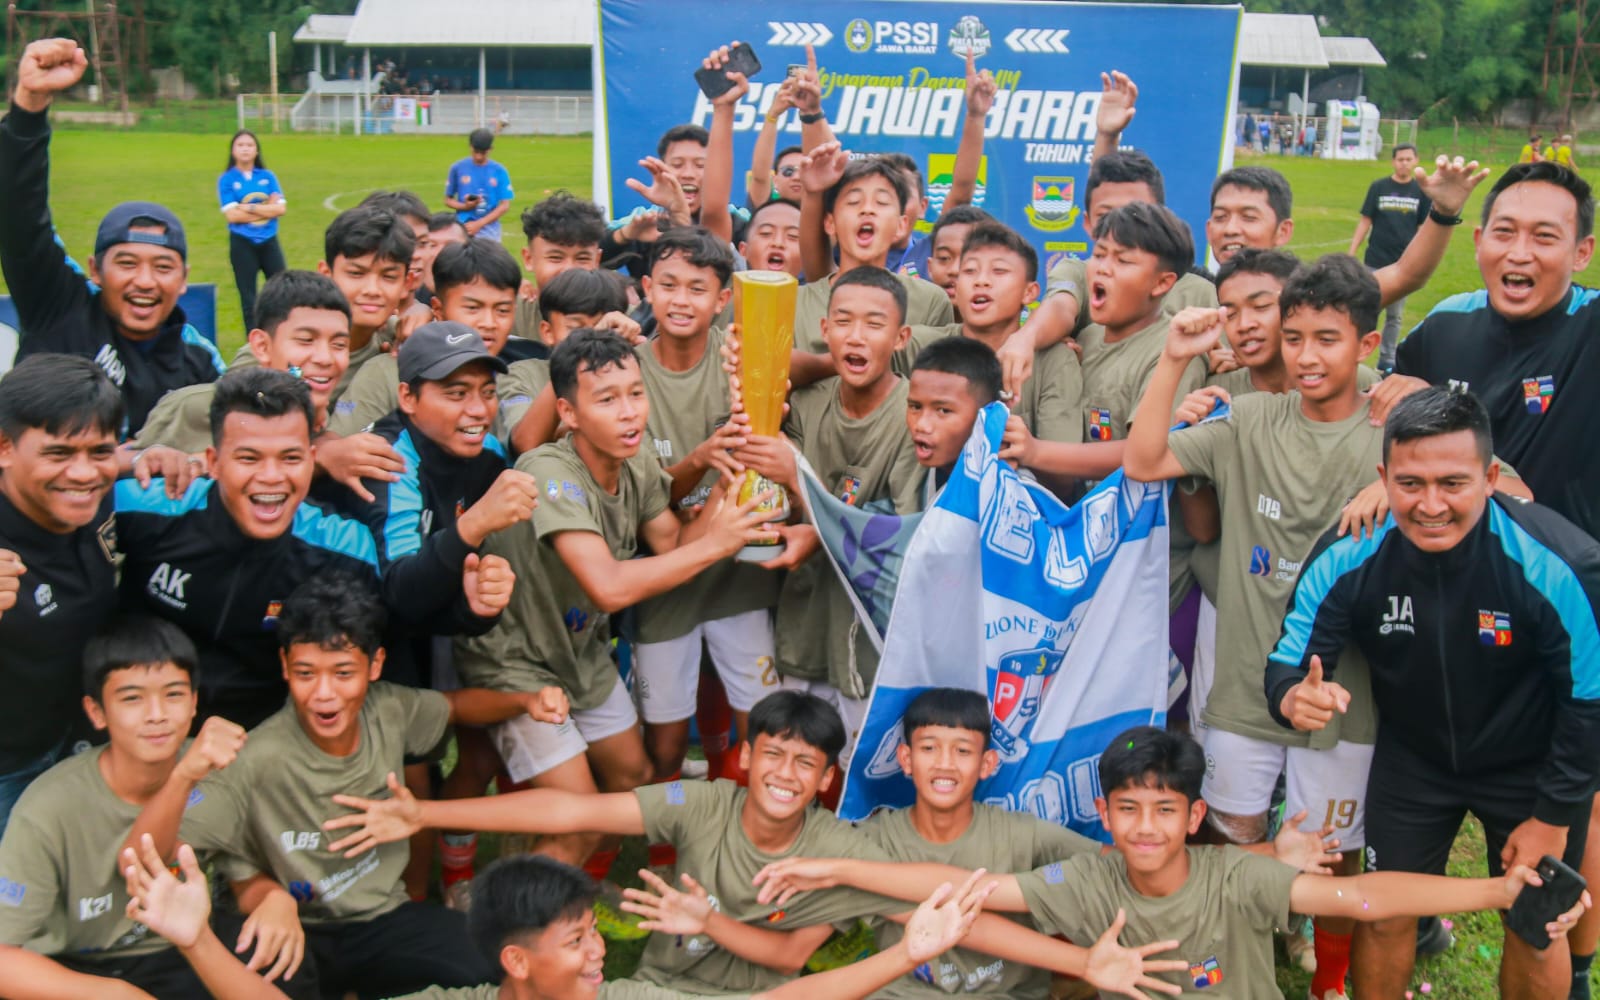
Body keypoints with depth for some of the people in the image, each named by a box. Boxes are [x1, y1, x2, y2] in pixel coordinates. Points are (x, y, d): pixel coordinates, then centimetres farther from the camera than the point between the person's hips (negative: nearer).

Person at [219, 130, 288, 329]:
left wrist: (249, 208, -11)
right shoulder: (226, 180, 0)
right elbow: (231, 215, -11)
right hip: (242, 244, -2)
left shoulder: (268, 177, 7)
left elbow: (281, 208, -3)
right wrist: (266, 209, -8)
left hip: (269, 241, 2)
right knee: (248, 298, 5)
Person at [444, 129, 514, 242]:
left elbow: (505, 205, -1)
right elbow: (448, 200, 9)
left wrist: (479, 223, -11)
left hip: (490, 232, 0)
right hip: (463, 229, 0)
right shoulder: (458, 168, 1)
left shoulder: (499, 171, 0)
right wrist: (464, 206, -13)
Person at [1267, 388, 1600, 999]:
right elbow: (1287, 664, -16)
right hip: (1412, 755, 2)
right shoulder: (1346, 558, -24)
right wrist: (1293, 697, -42)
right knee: (1385, 917, 9)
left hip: (1532, 766, -1)